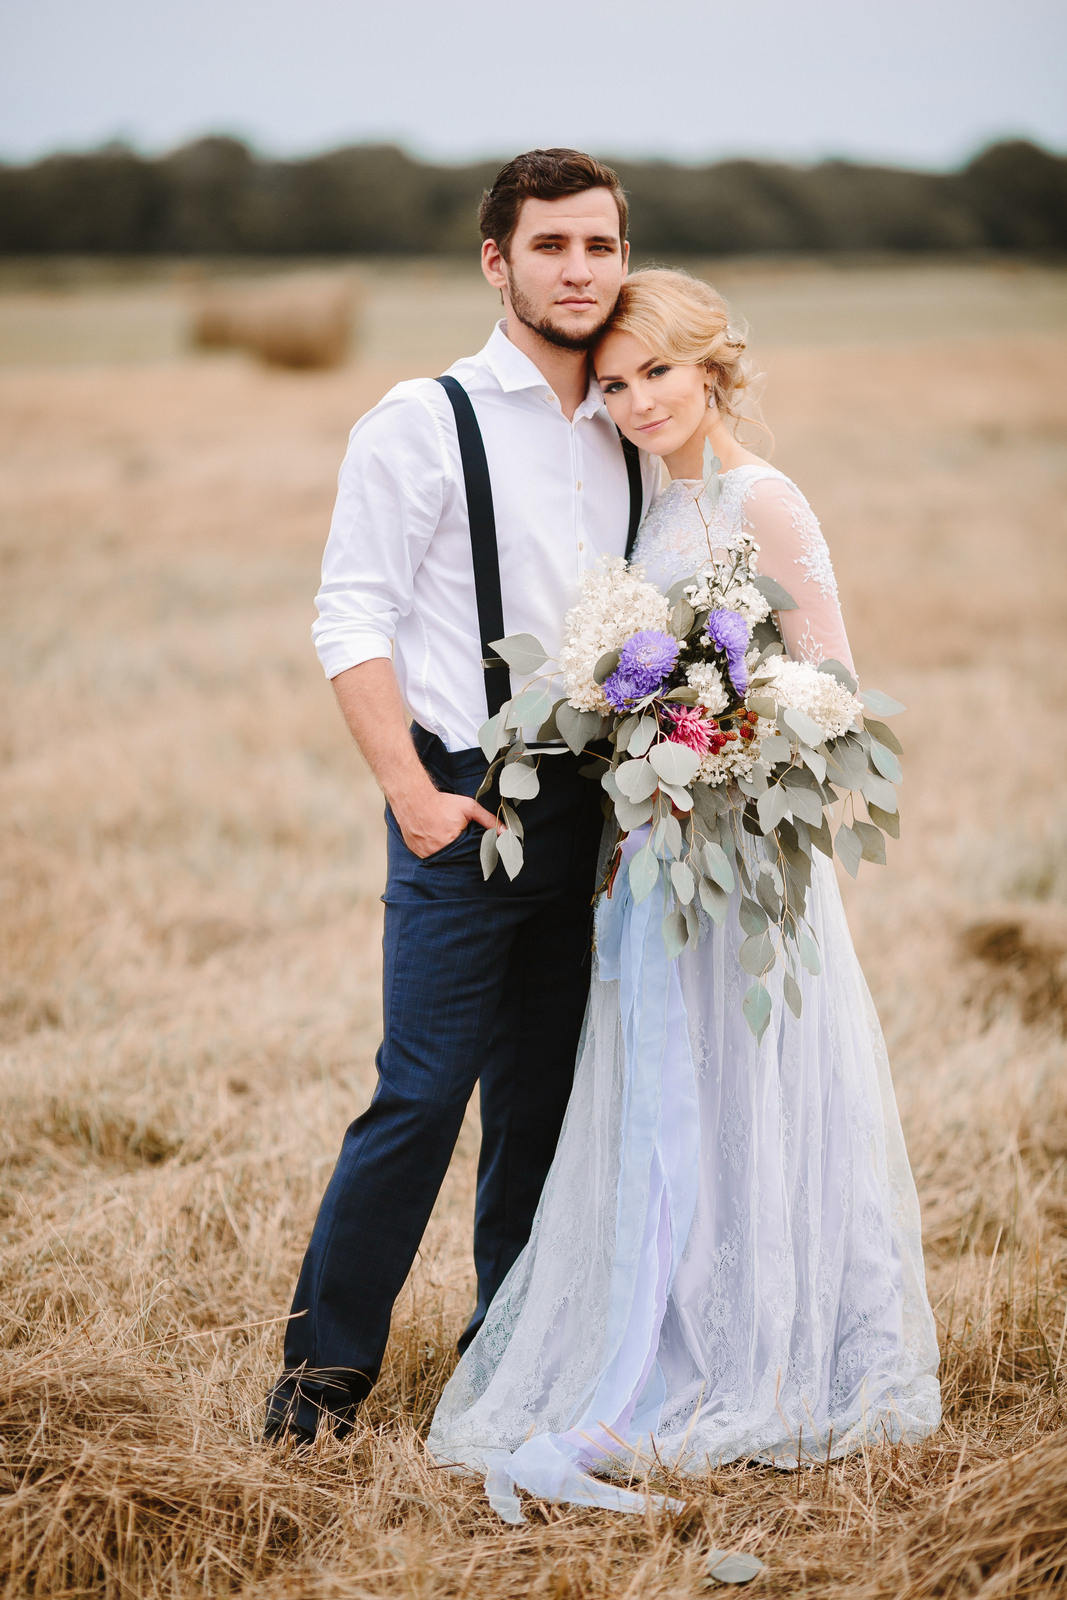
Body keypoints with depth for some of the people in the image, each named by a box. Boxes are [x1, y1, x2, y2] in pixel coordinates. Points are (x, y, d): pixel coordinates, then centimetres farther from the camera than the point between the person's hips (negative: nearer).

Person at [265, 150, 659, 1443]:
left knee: (546, 1095, 11)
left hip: (592, 805, 5)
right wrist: (413, 791, -16)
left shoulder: (629, 439, 13)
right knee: (423, 1091, -8)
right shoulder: (424, 422, -4)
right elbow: (353, 619, -7)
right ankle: (325, 1360, 6)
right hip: (467, 802, -5)